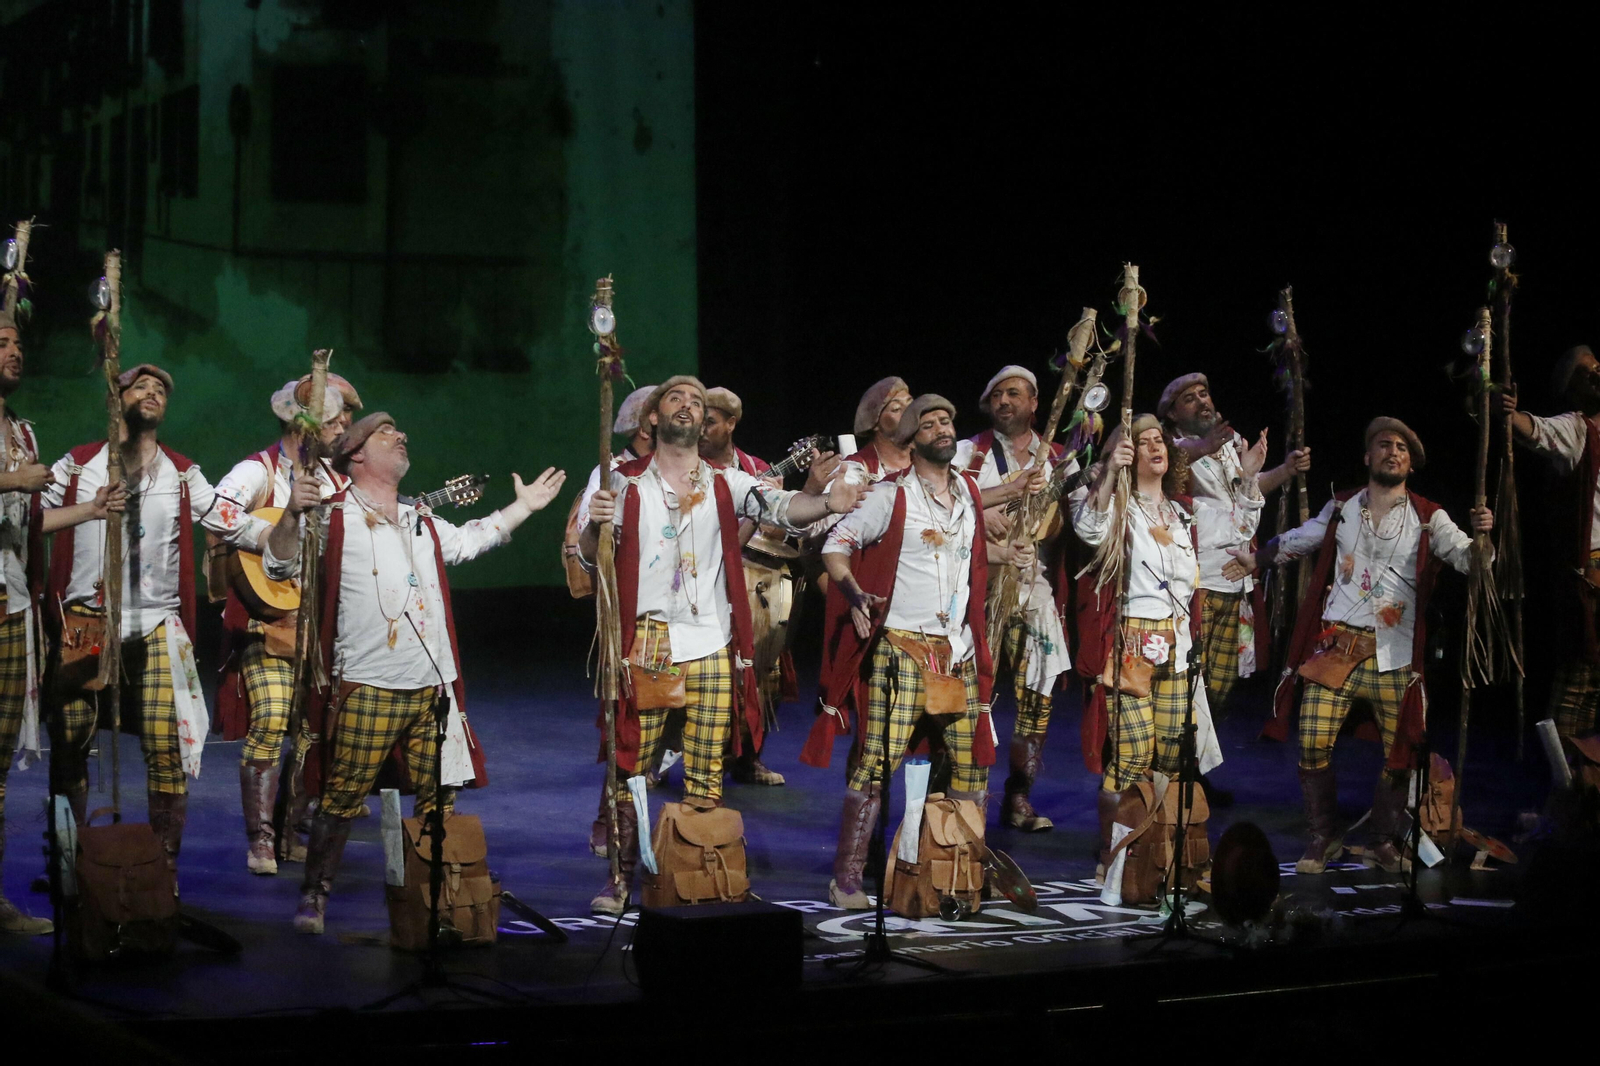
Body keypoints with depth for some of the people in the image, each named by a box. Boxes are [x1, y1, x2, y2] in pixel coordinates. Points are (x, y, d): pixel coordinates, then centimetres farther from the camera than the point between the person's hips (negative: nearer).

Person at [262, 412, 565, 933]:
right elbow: (279, 565, -8)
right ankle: (314, 895, 5)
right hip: (367, 689, -6)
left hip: (432, 688, 6)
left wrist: (524, 506, 40)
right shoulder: (333, 517, 0)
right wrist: (292, 514, -24)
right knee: (342, 795, -5)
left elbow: (466, 541, 38)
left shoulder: (421, 521, 20)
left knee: (439, 798, 8)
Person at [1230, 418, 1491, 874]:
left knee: (1399, 751, 0)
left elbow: (1466, 557, -5)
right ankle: (1321, 837, 8)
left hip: (1393, 654, -1)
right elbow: (1295, 541, 25)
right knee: (1313, 743, -8)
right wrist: (1256, 559, 18)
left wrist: (1481, 533, -24)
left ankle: (1386, 842, 17)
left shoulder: (1427, 518, 6)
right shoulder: (1342, 508, 12)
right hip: (1337, 644, 1)